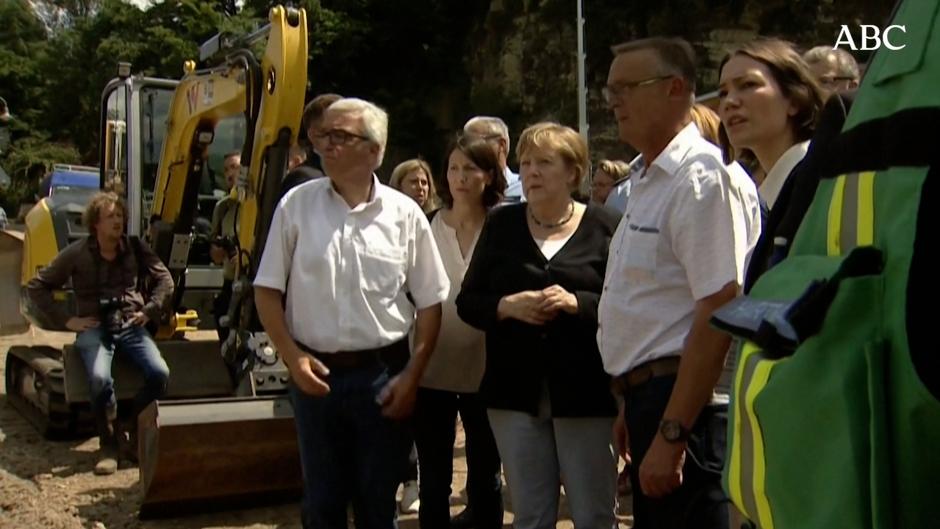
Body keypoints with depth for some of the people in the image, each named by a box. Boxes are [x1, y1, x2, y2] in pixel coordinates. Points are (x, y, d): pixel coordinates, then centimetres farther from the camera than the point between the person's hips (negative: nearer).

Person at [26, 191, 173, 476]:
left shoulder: (136, 248, 6)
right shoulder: (76, 253, -1)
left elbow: (165, 279, 15)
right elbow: (37, 286, 5)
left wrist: (149, 311, 2)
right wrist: (66, 319, -2)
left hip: (131, 327, 2)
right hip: (94, 328, -2)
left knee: (160, 373, -23)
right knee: (100, 378, -33)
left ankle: (131, 425, 3)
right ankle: (109, 444, -10)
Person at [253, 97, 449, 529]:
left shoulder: (405, 214, -2)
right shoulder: (296, 205, -1)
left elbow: (430, 302, 2)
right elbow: (267, 290, 2)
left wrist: (412, 375, -4)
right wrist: (292, 356, -8)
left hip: (383, 374, 0)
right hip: (316, 373, 1)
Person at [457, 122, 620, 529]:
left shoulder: (604, 227, 0)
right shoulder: (501, 225, 7)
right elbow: (467, 302, 7)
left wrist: (577, 303, -20)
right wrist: (508, 306, -12)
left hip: (585, 391, -2)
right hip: (516, 391, 2)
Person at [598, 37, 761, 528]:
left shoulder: (704, 176, -16)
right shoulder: (650, 181, 14)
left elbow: (718, 313, -22)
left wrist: (671, 435, -22)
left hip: (686, 404, -9)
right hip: (649, 396, 9)